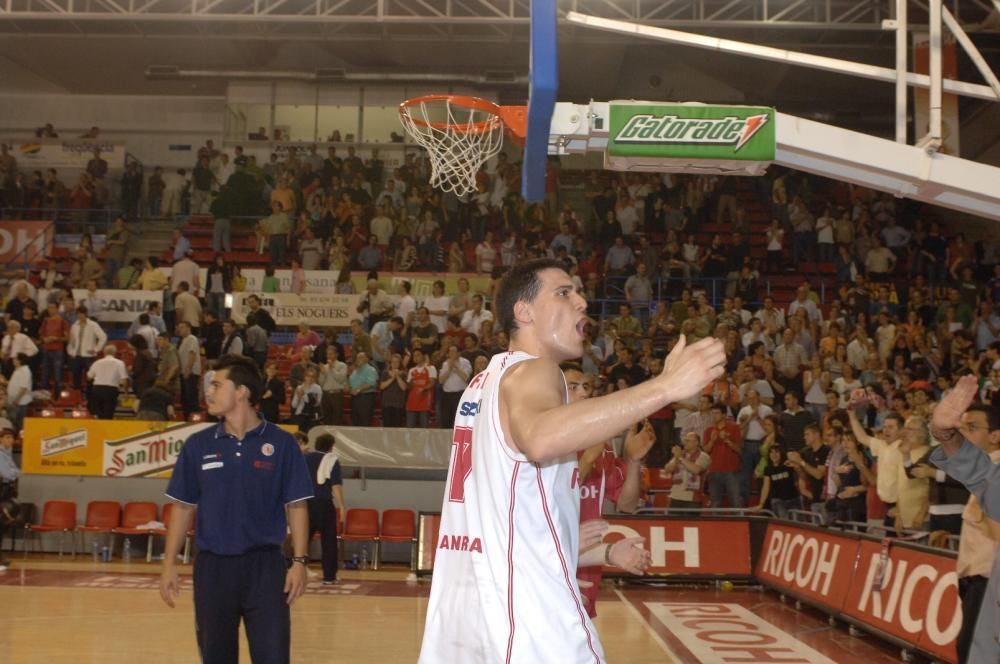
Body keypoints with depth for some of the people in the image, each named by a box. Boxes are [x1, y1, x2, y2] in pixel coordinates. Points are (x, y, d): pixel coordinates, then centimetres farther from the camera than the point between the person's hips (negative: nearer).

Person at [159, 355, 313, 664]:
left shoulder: (281, 443, -3)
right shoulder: (198, 445, 4)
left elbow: (296, 506, -2)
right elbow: (183, 507, 8)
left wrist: (299, 561, -9)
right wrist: (169, 563, 3)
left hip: (265, 564, -2)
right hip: (212, 565, 3)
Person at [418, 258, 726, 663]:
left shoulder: (490, 380, 20)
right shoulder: (531, 372, -8)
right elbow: (540, 440, -35)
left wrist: (604, 554, 31)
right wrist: (666, 386, -37)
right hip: (522, 616, -10)